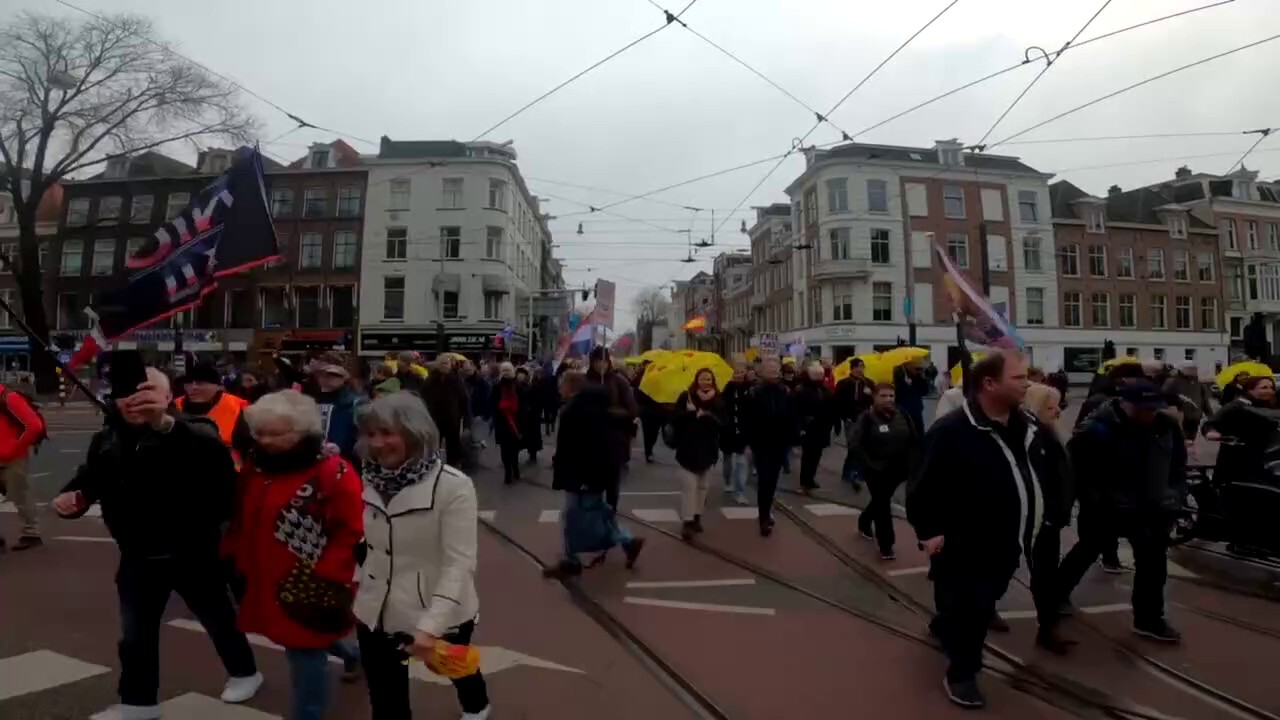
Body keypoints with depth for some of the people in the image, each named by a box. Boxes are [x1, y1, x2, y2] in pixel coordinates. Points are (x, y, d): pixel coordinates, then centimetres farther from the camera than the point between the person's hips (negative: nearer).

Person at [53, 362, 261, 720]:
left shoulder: (191, 430, -20)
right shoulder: (107, 439, 1)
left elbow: (211, 450, -40)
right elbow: (89, 478, 12)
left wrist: (165, 423, -56)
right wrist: (71, 496, -12)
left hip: (191, 554, -5)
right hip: (138, 557, 5)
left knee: (218, 619, 15)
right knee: (135, 634, 18)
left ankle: (244, 672, 38)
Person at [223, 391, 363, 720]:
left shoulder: (334, 473, -21)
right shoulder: (255, 467, 5)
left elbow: (352, 534, -20)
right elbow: (243, 520, 18)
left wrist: (326, 579, -20)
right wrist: (235, 557, 11)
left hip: (308, 592, -8)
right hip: (267, 586, 8)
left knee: (306, 661, 3)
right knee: (307, 653, 24)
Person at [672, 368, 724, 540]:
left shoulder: (718, 400, 0)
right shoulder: (686, 396, -5)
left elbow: (721, 423, -10)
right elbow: (675, 419, -12)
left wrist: (705, 415, -24)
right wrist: (692, 413, -24)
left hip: (707, 449, 3)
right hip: (688, 449, -3)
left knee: (701, 486, 15)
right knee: (689, 486, -9)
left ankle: (697, 517, 28)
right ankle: (687, 521, -6)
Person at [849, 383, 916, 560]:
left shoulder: (902, 416, 2)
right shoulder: (867, 418, -13)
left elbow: (915, 439, 10)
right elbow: (854, 444, -21)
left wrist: (910, 460, 0)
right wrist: (869, 464, -21)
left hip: (898, 469, 5)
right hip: (877, 470, -5)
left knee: (880, 500, 21)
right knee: (882, 503, -4)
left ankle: (864, 523, 48)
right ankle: (886, 545, 6)